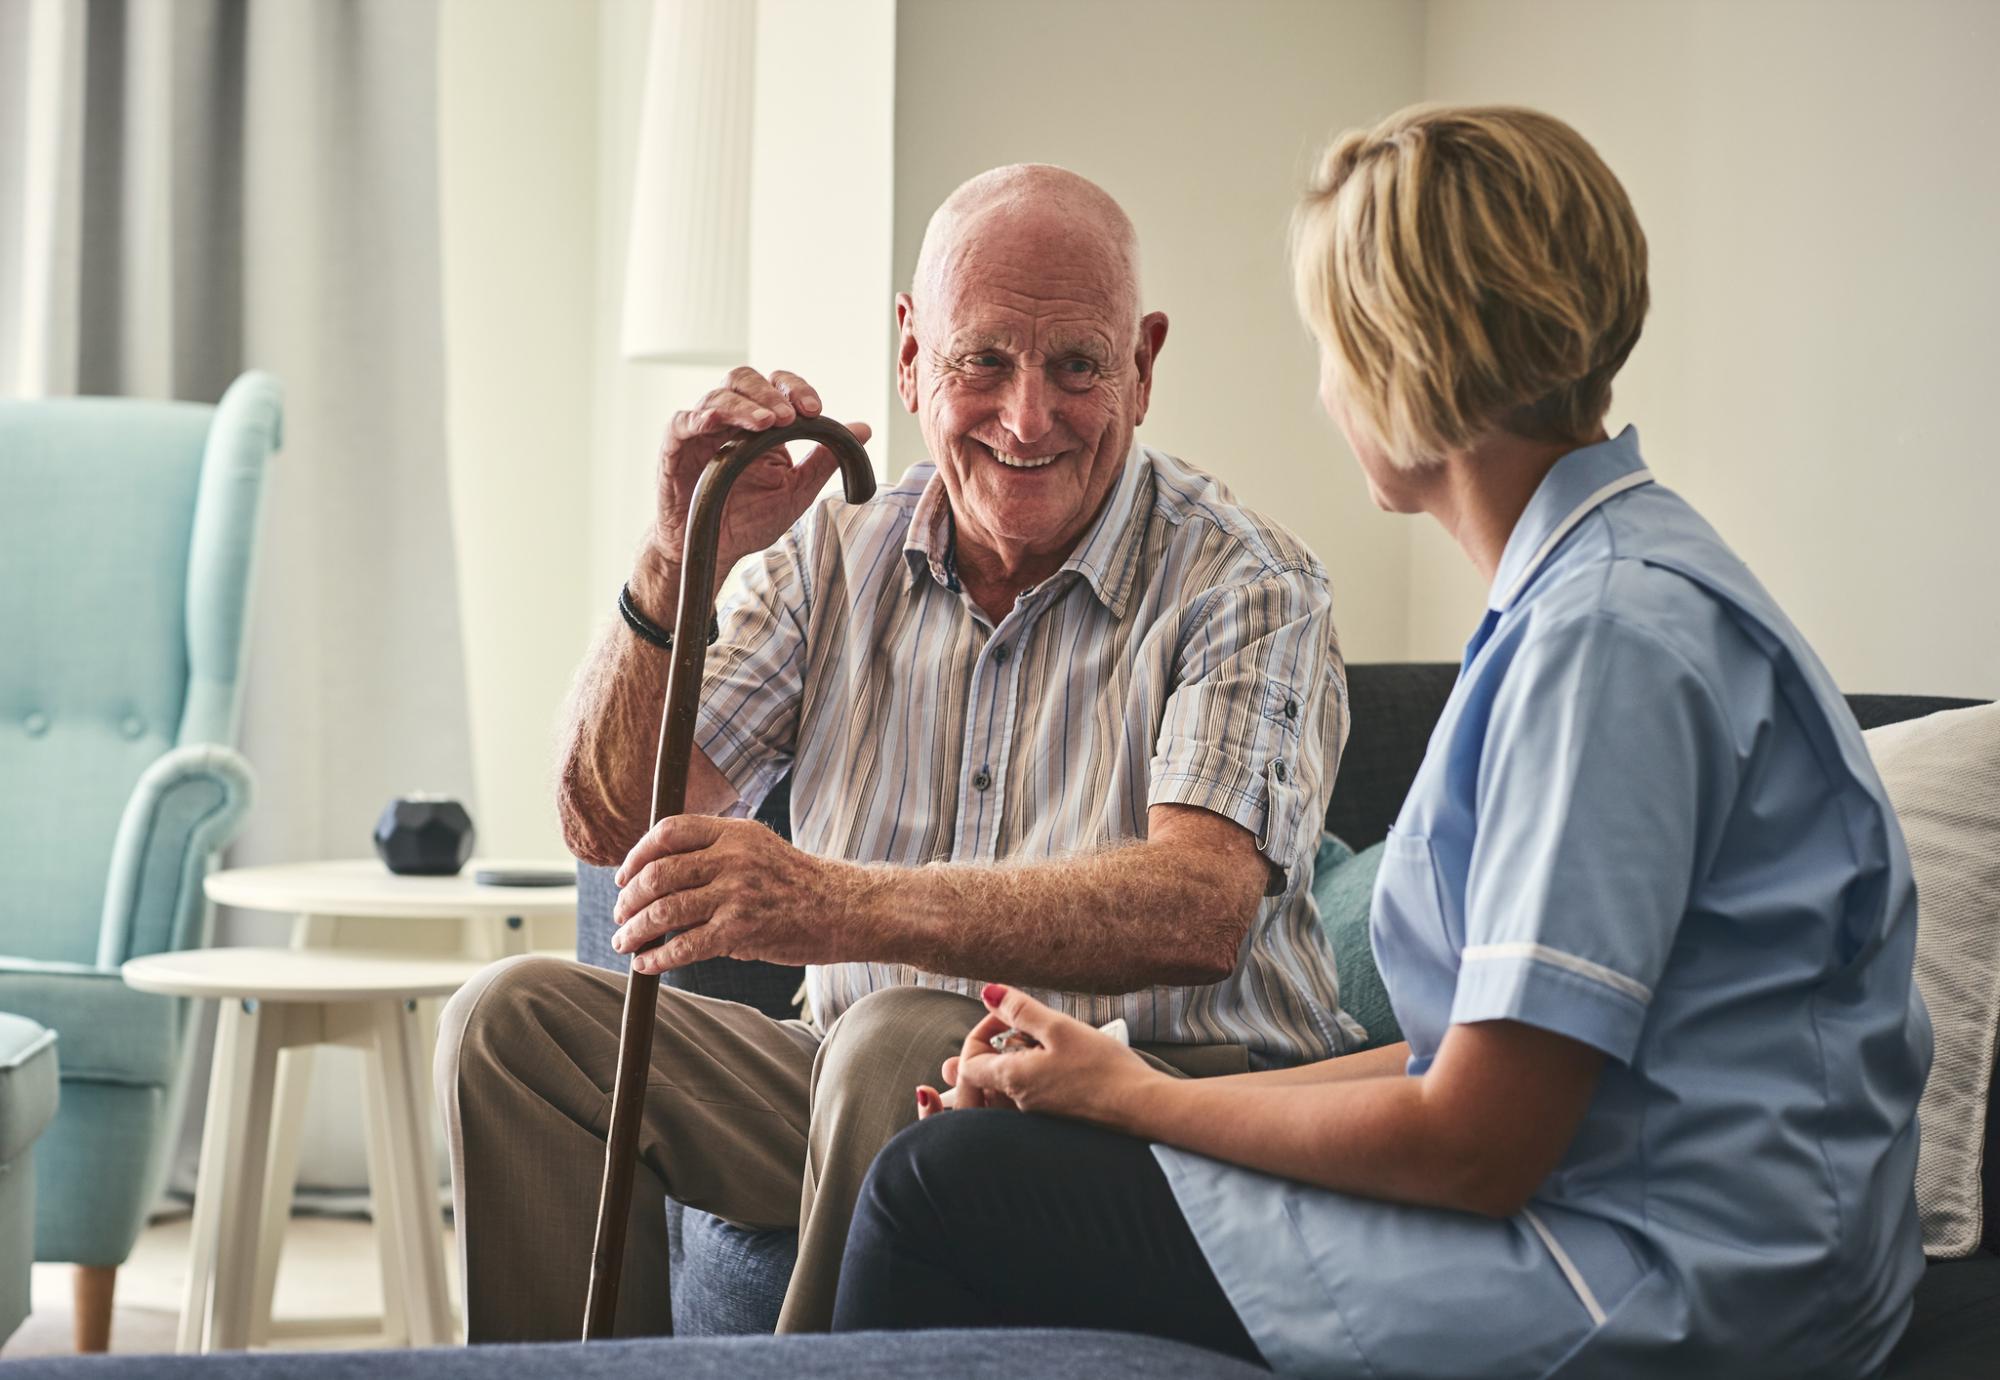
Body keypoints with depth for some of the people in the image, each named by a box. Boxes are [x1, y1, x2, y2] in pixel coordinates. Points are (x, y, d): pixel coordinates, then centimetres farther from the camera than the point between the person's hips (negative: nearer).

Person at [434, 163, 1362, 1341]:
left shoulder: (1249, 588, -9)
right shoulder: (837, 556, 7)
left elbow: (1200, 910, -27)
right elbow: (612, 825, 4)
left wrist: (837, 904, -40)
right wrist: (681, 563, -14)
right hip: (868, 1096, 5)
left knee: (898, 1047, -35)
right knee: (522, 1023, -11)